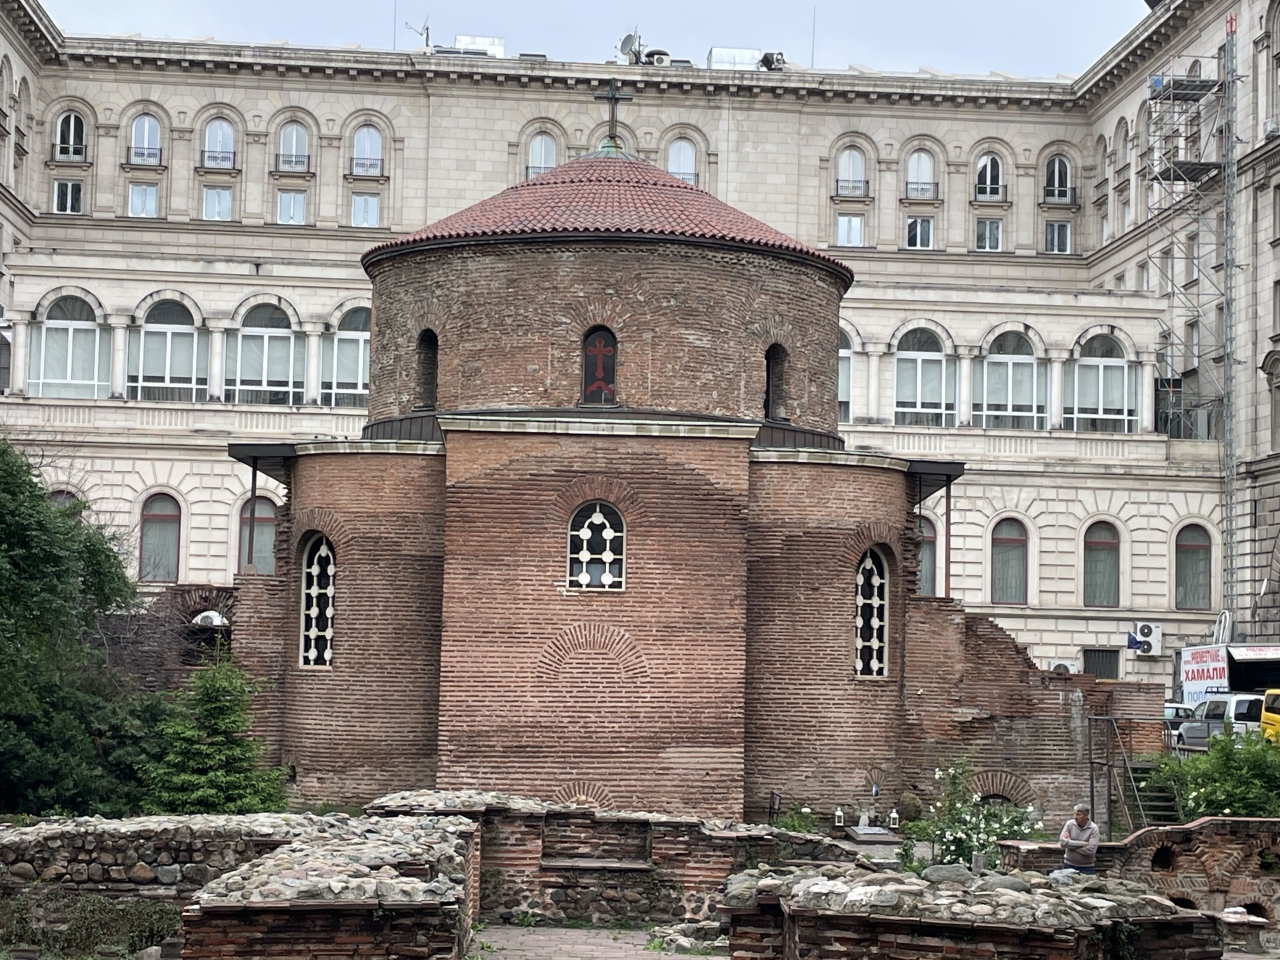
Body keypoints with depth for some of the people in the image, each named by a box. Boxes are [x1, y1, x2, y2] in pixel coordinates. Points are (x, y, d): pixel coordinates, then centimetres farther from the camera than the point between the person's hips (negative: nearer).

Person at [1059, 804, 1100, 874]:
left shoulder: (1093, 828, -12)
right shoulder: (1070, 824, -4)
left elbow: (1091, 850, -20)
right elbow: (1062, 843, -13)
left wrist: (1070, 844, -14)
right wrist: (1082, 844, -19)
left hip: (1086, 867, -2)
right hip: (1068, 865, 2)